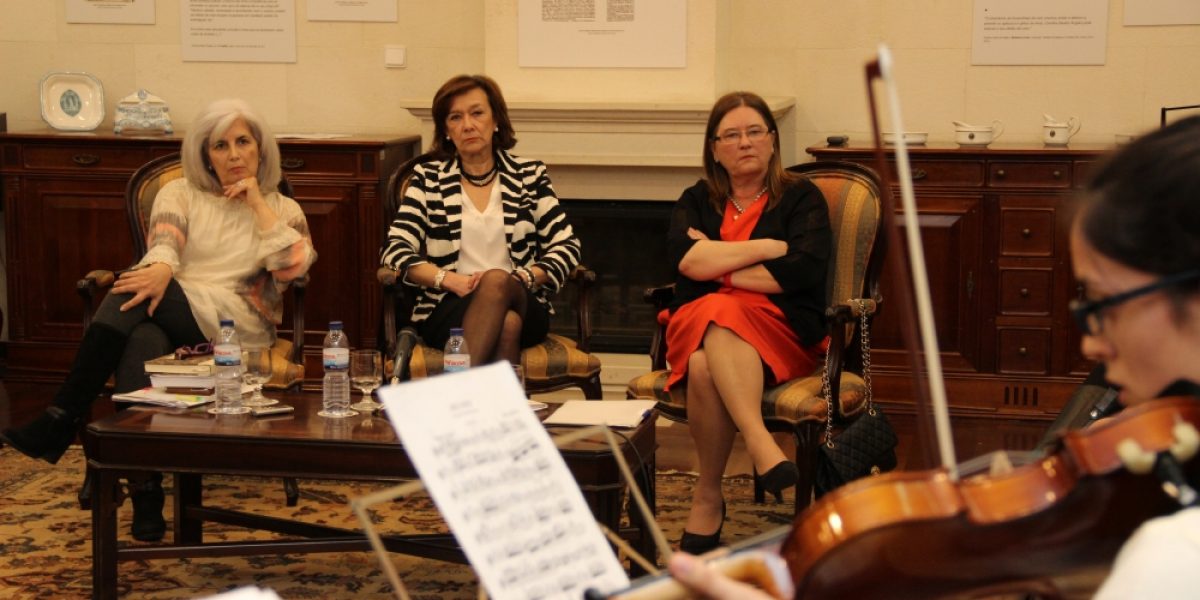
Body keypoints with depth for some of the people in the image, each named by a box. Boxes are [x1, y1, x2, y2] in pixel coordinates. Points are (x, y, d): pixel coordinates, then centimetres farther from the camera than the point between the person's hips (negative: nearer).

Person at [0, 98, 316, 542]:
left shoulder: (283, 209, 18)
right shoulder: (180, 194, 19)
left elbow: (293, 266, -2)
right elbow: (163, 242, -3)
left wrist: (257, 203, 0)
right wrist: (160, 269, -27)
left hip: (237, 327, -2)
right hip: (171, 318, 2)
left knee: (132, 290, -31)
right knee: (140, 343, -39)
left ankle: (62, 419, -34)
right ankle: (146, 496, -43)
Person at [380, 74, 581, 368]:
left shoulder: (529, 175, 13)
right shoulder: (428, 177, 10)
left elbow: (566, 246, 7)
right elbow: (395, 250, 2)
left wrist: (522, 277, -12)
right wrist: (450, 280, -15)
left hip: (523, 305, 1)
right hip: (448, 308, -1)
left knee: (497, 280, -37)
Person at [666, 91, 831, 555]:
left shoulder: (801, 198, 10)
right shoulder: (696, 201, 19)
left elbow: (802, 272, -9)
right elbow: (685, 259, -4)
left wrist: (716, 265, -3)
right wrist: (767, 247, -6)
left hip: (779, 330, -2)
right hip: (697, 323, 2)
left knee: (715, 348, -37)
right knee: (705, 364, -37)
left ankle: (707, 496, -35)